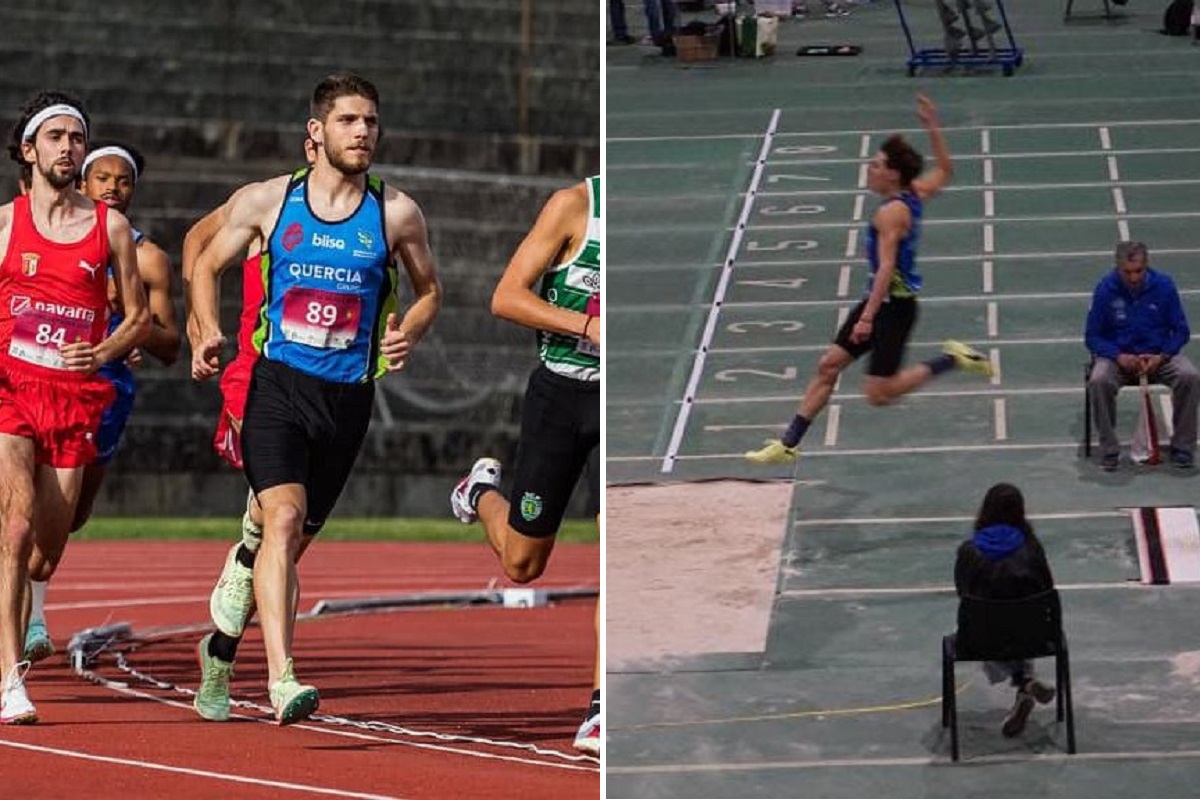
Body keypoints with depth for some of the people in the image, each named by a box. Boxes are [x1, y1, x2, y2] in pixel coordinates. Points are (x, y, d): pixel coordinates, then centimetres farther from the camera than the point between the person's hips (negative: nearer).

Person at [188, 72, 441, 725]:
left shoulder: (396, 214, 4)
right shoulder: (265, 201, 2)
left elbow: (428, 290, 18)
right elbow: (207, 266, 15)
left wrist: (407, 335, -3)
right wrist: (208, 334, -3)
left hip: (348, 396, 2)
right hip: (277, 384, -2)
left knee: (294, 538, 11)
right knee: (283, 518, -22)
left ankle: (243, 573, 46)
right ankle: (281, 677, -29)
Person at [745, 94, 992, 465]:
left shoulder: (891, 212, -21)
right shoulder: (915, 195, 4)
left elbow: (886, 267, -29)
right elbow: (945, 169, 23)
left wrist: (868, 317, -32)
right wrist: (933, 128, 18)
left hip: (894, 305, -10)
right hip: (882, 299, 10)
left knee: (879, 393, -7)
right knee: (829, 365, 9)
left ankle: (952, 360, -1)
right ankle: (789, 442, 13)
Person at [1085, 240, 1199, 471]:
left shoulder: (1164, 285, -7)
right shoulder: (1105, 289, -9)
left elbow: (1181, 331, 1)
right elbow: (1092, 337, -3)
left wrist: (1161, 357, -17)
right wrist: (1119, 357, -21)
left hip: (1159, 355, 1)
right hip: (1119, 355, -1)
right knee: (1099, 382, -33)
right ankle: (1109, 450, -19)